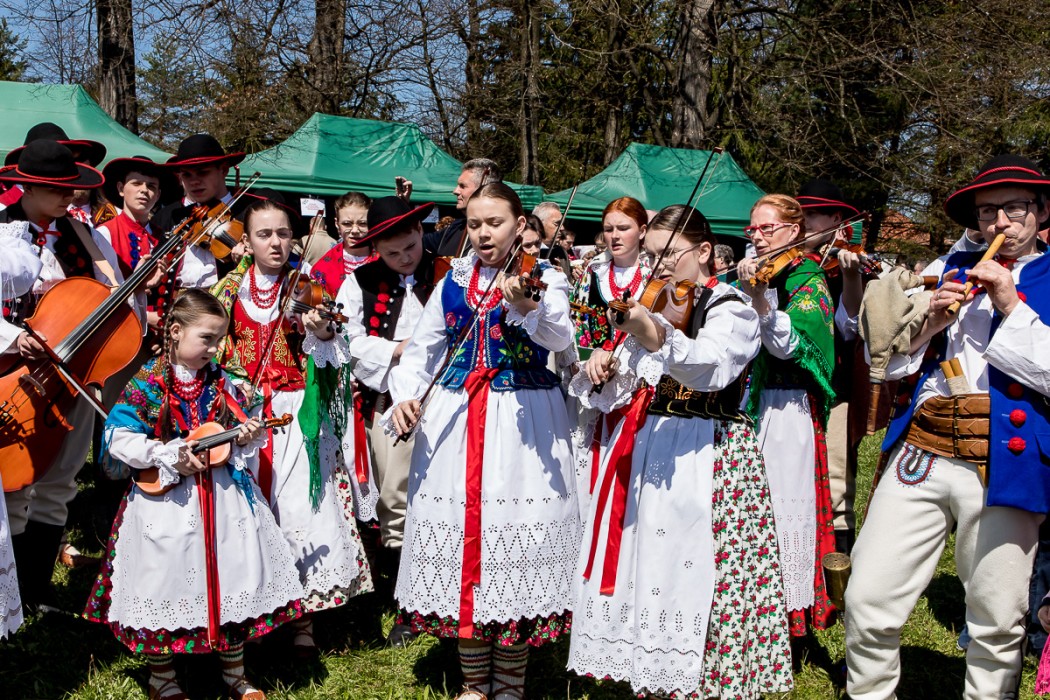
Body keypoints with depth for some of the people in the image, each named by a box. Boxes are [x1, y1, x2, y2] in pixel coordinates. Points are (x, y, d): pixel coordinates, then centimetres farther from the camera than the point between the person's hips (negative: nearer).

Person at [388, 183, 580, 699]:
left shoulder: (542, 277, 0)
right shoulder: (453, 281, 12)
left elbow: (560, 337, -20)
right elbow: (422, 348, 14)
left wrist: (526, 304, -39)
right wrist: (403, 396, -4)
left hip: (523, 421, -3)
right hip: (454, 419, 4)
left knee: (516, 529, -6)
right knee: (459, 526, 3)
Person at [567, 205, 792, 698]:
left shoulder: (732, 309, -4)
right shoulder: (654, 306, 16)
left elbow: (710, 367, -26)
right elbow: (622, 393, 16)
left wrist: (658, 339, -43)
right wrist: (602, 369, -6)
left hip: (704, 454, -6)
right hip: (644, 449, 6)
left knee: (693, 579, -8)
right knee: (644, 569, 6)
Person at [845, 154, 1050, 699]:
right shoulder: (945, 271, 17)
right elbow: (883, 361, 13)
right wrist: (928, 324, -3)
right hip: (921, 450, 3)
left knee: (997, 625, 4)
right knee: (868, 602, 0)